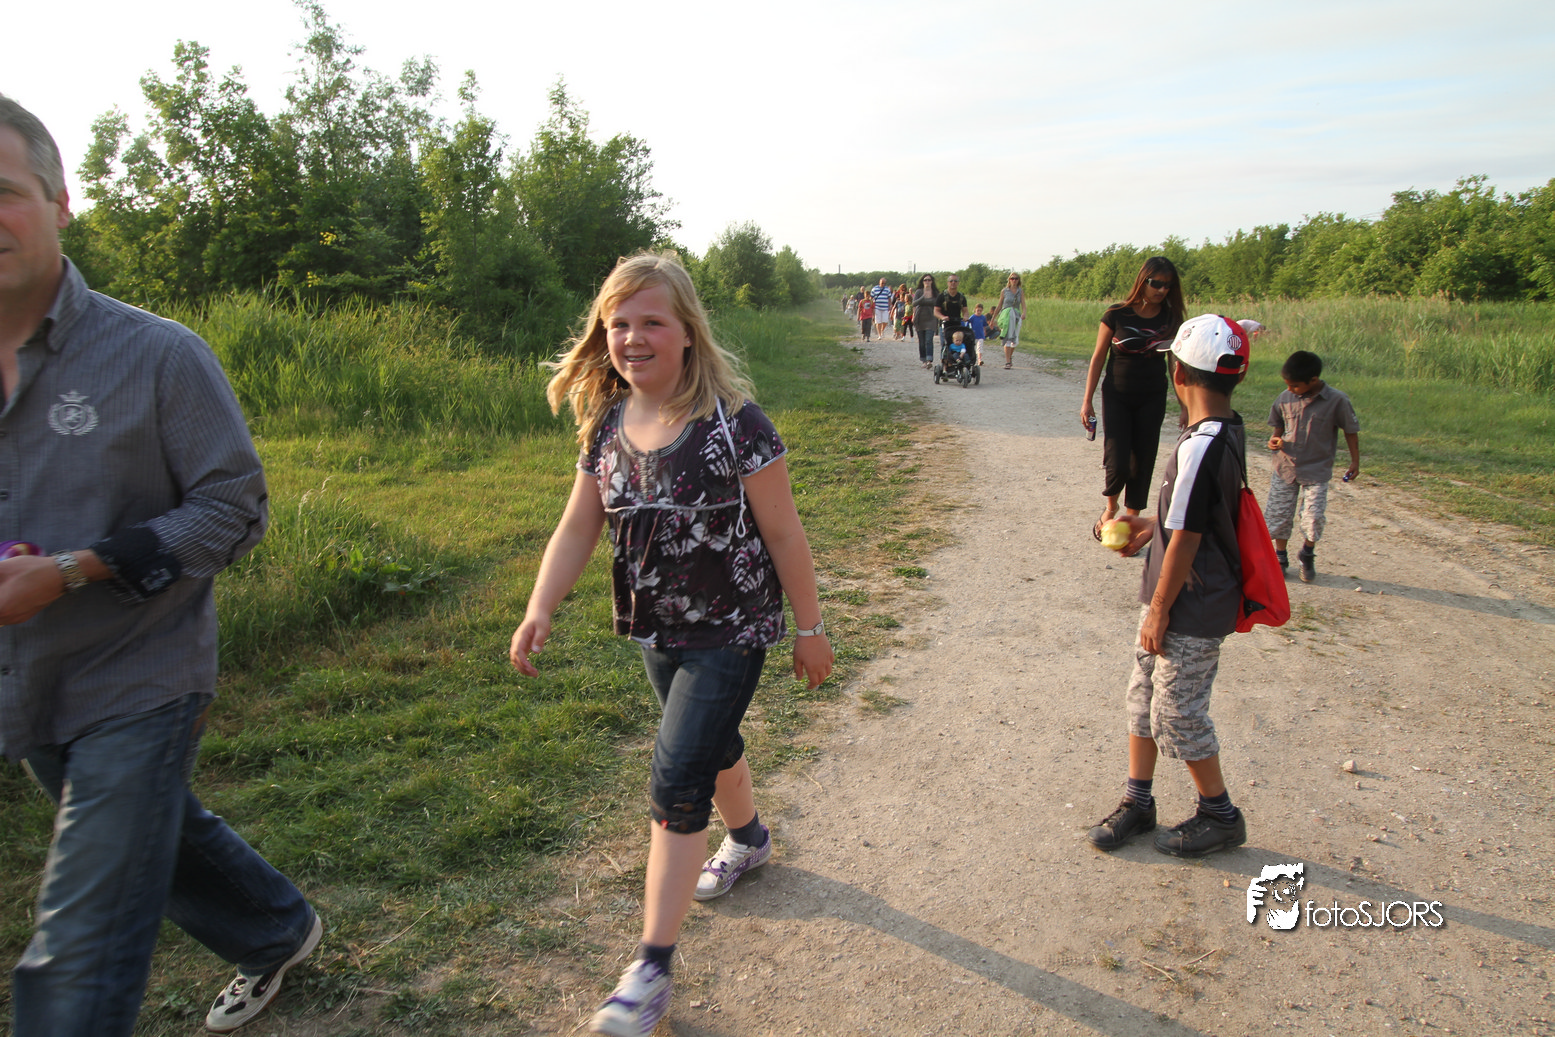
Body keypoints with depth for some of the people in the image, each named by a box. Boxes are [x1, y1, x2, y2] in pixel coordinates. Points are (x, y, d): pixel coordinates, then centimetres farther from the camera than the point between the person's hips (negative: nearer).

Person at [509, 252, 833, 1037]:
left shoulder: (732, 421, -20)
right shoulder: (606, 421, -3)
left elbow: (782, 533, -14)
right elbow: (578, 526, -1)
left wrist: (810, 628, -8)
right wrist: (540, 608, -15)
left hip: (730, 632, -6)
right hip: (657, 631, 6)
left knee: (676, 780, -6)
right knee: (713, 745, 25)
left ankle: (653, 964, 9)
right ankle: (749, 839, 56)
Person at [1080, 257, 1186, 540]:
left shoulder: (1171, 319, 0)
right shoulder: (1117, 315, -7)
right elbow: (1099, 357, -2)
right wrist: (1087, 400, -4)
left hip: (1152, 400, 2)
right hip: (1116, 397, -2)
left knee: (1142, 464, 3)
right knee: (1117, 464, -10)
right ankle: (1110, 508, 21)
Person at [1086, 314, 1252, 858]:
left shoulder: (1200, 447, -26)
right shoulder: (1227, 431, 3)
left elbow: (1186, 539, -22)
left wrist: (1159, 610, -15)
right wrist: (1152, 526, 15)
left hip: (1191, 613, -9)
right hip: (1179, 603, 9)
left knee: (1178, 715, 6)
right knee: (1145, 698, 17)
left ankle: (1220, 816, 27)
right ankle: (1137, 801, 32)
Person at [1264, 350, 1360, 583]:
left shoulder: (1337, 401, -13)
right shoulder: (1285, 398, -5)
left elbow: (1351, 431, -1)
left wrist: (1355, 462, 2)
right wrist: (1274, 440, -10)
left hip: (1317, 470, -3)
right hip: (1285, 466, 3)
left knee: (1314, 517, -7)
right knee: (1278, 514, 6)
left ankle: (1307, 555, 21)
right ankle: (1280, 557, 26)